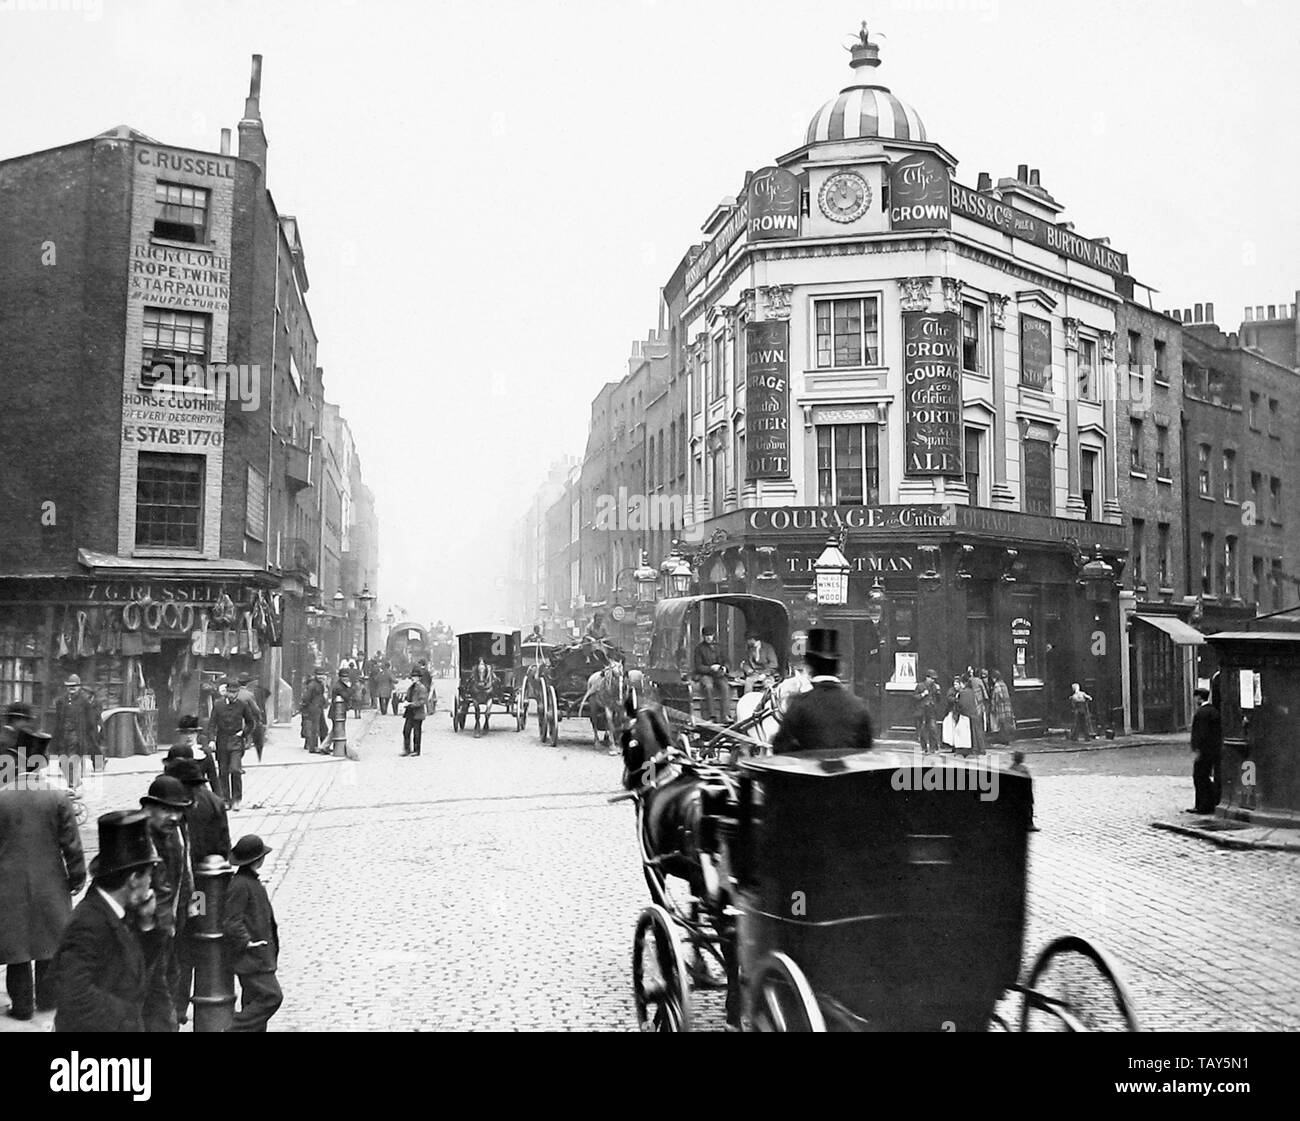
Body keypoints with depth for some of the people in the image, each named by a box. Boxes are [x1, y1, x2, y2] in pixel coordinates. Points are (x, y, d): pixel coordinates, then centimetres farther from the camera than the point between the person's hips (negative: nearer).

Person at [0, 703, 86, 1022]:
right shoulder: (59, 799, -7)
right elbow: (71, 843, -4)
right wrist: (77, 876, 6)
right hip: (50, 881, 1)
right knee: (49, 938, 14)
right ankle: (47, 997, 22)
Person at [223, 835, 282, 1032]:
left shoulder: (252, 881, 12)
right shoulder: (240, 885, -19)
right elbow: (231, 922, -21)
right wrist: (246, 942, -18)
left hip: (259, 956, 10)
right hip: (250, 957, -10)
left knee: (255, 1000, 13)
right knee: (270, 996, -10)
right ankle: (236, 1029, -4)